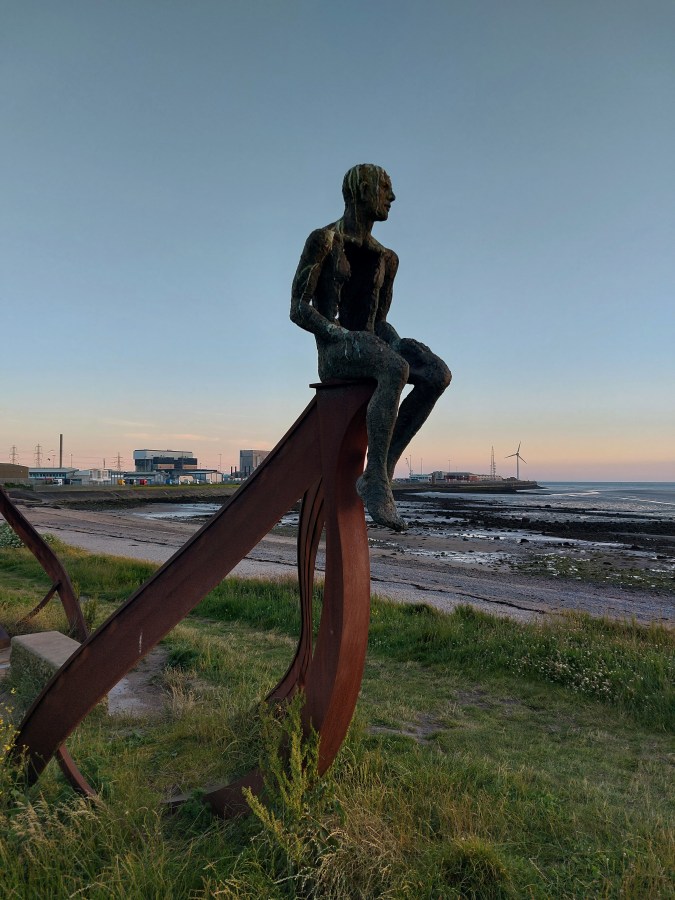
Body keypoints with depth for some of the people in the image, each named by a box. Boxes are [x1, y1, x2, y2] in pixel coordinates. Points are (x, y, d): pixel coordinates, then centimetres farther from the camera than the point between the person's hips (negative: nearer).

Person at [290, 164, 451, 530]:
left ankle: (383, 469, -23)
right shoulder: (323, 240, 1)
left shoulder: (386, 259, 20)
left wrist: (398, 344, -2)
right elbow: (298, 309, -7)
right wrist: (343, 335, -21)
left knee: (438, 374, -22)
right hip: (333, 352, -6)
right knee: (397, 369, -38)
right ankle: (376, 479, -33)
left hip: (370, 349, 7)